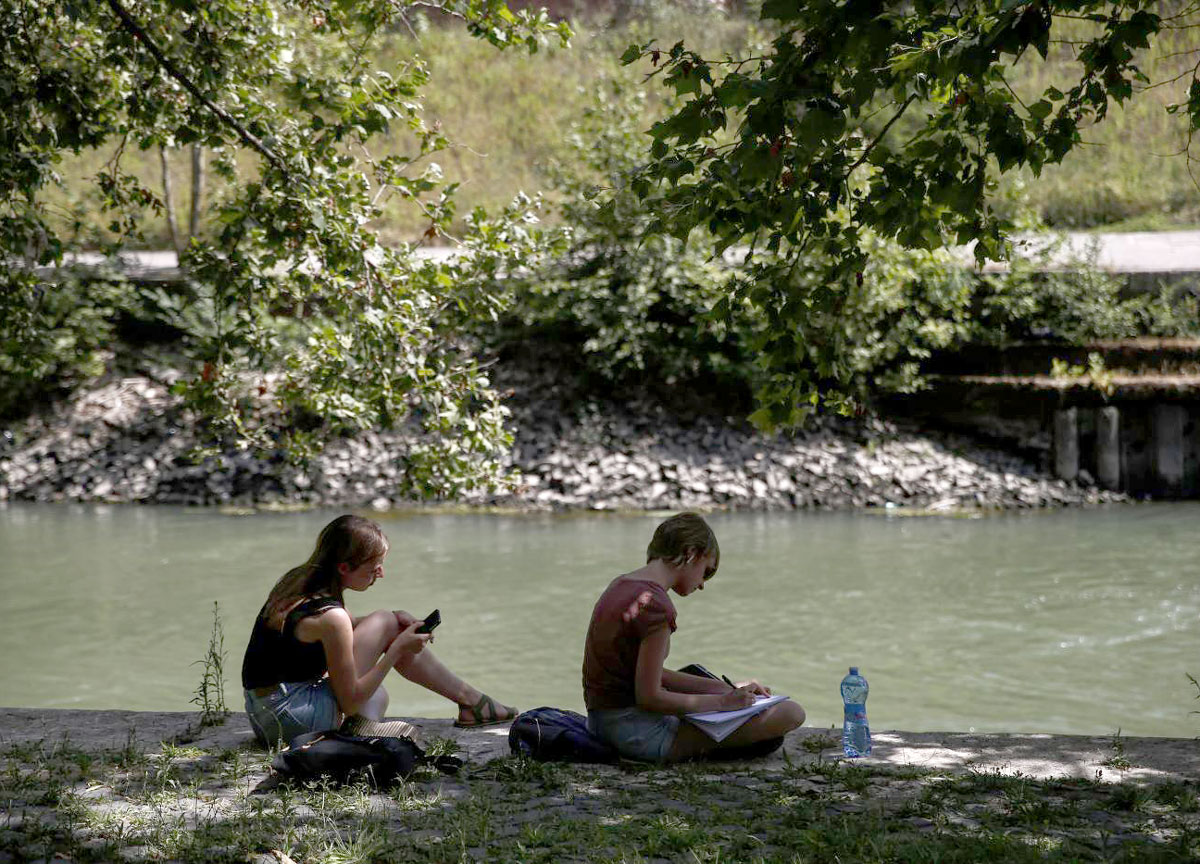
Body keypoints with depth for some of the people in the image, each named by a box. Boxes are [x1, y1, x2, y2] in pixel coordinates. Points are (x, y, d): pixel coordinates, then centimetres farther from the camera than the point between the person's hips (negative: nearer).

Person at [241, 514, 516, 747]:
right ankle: (468, 699, 8)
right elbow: (350, 701, -15)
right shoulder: (330, 617, -23)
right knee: (384, 624, -3)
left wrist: (394, 621, 8)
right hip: (291, 722, -9)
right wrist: (397, 649, -10)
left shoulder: (297, 579, 3)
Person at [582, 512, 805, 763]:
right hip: (639, 732, -10)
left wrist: (725, 688, 13)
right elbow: (649, 696, -21)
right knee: (791, 714, -13)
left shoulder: (620, 585, 10)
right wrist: (722, 701, -11)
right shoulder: (656, 605, -19)